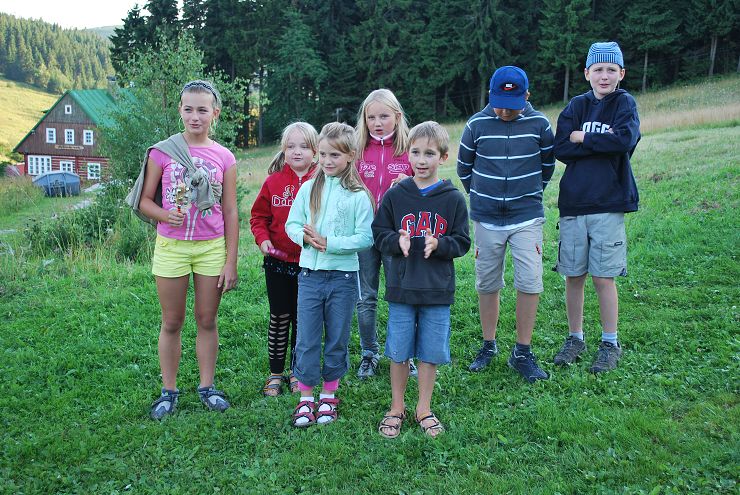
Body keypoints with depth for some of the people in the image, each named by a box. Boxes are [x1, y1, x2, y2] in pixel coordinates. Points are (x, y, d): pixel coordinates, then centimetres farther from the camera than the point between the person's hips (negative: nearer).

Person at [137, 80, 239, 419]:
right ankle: (168, 391, 21)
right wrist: (166, 216, -20)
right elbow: (145, 201, 2)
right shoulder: (162, 151, -2)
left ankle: (207, 387, 24)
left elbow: (230, 213, 0)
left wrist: (230, 263, -2)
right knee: (172, 323, 9)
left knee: (207, 320, 9)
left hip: (212, 248, 1)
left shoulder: (224, 158, 0)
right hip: (171, 247, 0)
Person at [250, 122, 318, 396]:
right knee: (279, 317, 10)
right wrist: (262, 238, -11)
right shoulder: (273, 182, -1)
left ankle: (297, 371, 27)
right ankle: (275, 373, 23)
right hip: (277, 262, 1)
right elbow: (259, 216, 5)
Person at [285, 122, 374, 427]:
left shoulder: (358, 195, -6)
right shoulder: (308, 189, 3)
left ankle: (329, 395, 27)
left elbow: (365, 238, -11)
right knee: (307, 338, 6)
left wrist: (329, 243, -18)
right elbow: (291, 224, 6)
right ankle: (305, 398, 20)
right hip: (310, 274, 2)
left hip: (343, 276, -2)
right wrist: (306, 237, -15)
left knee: (337, 338, 11)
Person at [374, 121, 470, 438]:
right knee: (398, 352, 10)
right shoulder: (395, 196, 0)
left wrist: (438, 244, -19)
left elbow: (462, 243, 0)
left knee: (431, 353, 10)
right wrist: (398, 240, -17)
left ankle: (424, 409, 29)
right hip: (401, 289, 1)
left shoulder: (453, 199, -2)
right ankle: (396, 408, 29)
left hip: (437, 292, 0)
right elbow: (379, 234, 4)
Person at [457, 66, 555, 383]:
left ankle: (522, 353, 8)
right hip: (486, 219, 1)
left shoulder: (539, 125, -4)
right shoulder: (477, 125, -5)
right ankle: (488, 346, 25)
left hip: (527, 218, -1)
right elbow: (464, 168, 10)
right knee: (487, 284, 9)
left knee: (529, 283, -5)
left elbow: (547, 165, 11)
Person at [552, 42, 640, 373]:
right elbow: (560, 149, -4)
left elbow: (626, 139, -17)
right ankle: (575, 339, 24)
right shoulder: (577, 105, 9)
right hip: (573, 203, 3)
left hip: (608, 205, -3)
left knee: (603, 277, 0)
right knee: (573, 276, 8)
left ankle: (610, 344, 16)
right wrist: (602, 143, -11)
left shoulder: (624, 103, 3)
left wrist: (583, 138, -7)